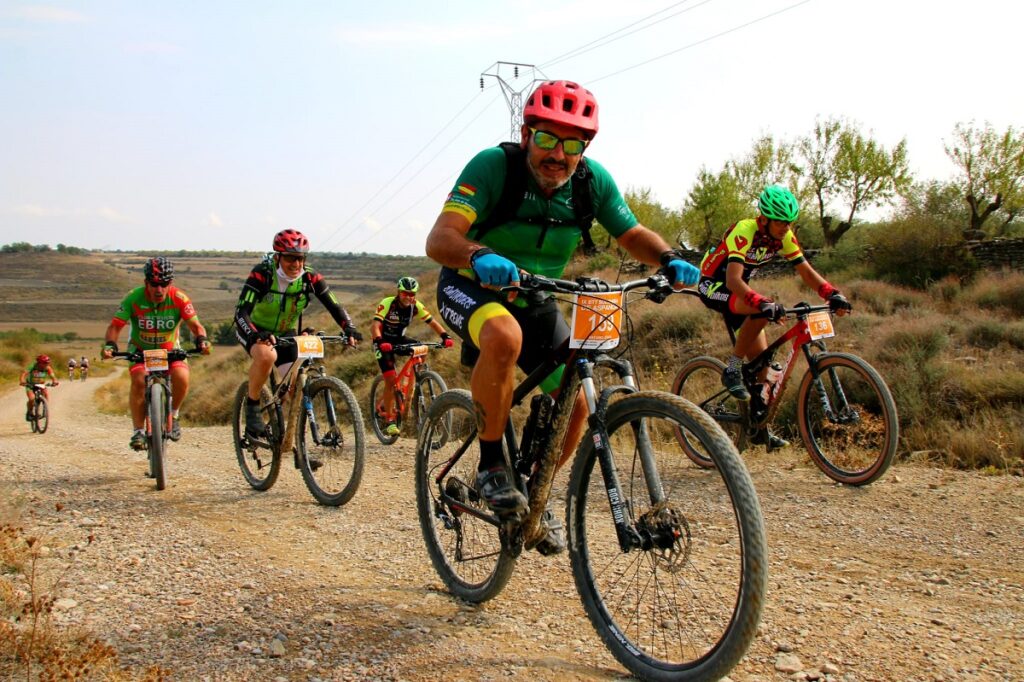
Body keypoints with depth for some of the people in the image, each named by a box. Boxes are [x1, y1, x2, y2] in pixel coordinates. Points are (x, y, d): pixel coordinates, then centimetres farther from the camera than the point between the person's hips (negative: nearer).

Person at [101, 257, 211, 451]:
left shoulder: (179, 298, -21)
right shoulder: (134, 298, -22)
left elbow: (195, 325, -22)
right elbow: (115, 326, -22)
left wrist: (201, 340, -43)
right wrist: (109, 344, -41)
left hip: (169, 349, 0)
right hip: (140, 349, 0)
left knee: (182, 377, -27)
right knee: (139, 380, -26)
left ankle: (172, 415, 1)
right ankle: (138, 431, -10)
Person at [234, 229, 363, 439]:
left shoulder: (310, 277, -17)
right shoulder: (262, 274, -27)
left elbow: (334, 306, -19)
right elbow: (241, 312, -34)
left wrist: (349, 329, -38)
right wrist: (257, 335, -54)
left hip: (286, 334, 4)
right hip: (255, 330, -4)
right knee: (266, 355, -37)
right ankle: (252, 406, -15)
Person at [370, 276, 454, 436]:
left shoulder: (416, 306, -13)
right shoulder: (387, 303, -26)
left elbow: (432, 322, -15)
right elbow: (374, 326, -35)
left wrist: (445, 336, -32)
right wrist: (380, 342, -54)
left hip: (400, 339, 5)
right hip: (383, 341, -5)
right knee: (390, 380, -15)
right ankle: (389, 421, -5)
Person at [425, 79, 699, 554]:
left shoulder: (592, 180, -13)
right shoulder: (493, 166, -26)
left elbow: (632, 234, -2)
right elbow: (439, 239, -35)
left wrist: (669, 259, -24)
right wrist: (478, 256, -58)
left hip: (534, 299, 5)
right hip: (470, 286, -5)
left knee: (573, 405, -6)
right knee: (505, 336, -39)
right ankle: (491, 466, -19)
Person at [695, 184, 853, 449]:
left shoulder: (784, 237, -7)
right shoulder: (745, 231, -29)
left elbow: (806, 271, -7)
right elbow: (733, 280, -40)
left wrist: (833, 294, -24)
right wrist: (763, 303, -54)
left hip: (737, 291, 7)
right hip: (713, 286, -7)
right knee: (762, 310, -35)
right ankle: (732, 370, -20)